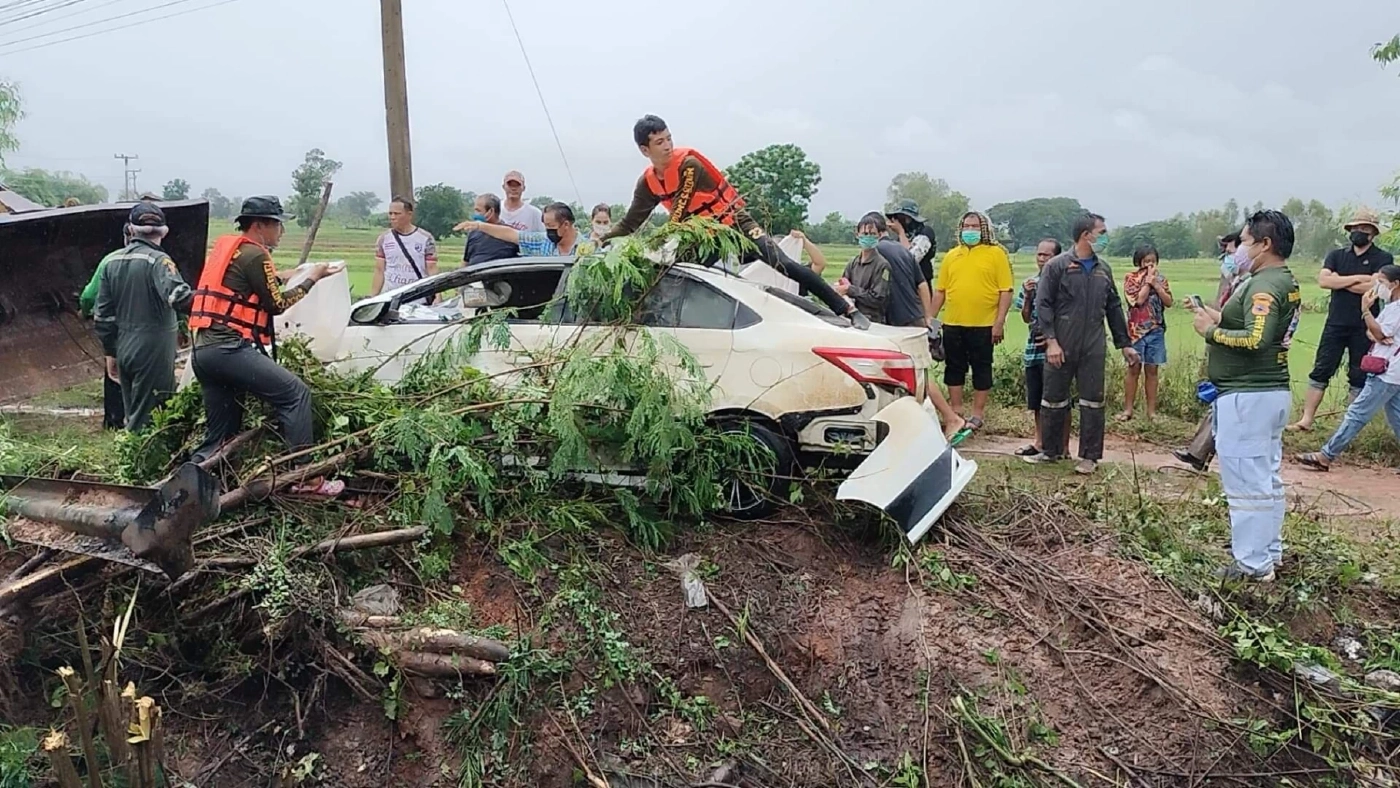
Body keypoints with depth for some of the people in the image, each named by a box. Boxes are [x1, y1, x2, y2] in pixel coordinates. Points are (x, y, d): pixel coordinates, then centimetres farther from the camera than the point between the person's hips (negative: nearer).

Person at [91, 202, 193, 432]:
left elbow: (102, 315, 14)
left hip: (125, 352, 7)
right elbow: (178, 295, -32)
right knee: (145, 421, -2)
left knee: (133, 416, 18)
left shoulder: (112, 263, 11)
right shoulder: (158, 260, -12)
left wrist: (110, 353, 21)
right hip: (154, 353, -7)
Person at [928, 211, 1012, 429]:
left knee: (981, 369, 6)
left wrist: (1000, 322, -11)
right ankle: (956, 412, 21)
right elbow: (940, 290, 11)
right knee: (954, 368, 10)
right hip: (953, 324, 4)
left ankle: (978, 414, 14)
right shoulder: (952, 255, 10)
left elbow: (1005, 291, -5)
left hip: (984, 325, -4)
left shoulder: (996, 254, -1)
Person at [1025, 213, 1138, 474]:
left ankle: (1090, 456, 14)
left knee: (1093, 401, 5)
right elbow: (1043, 304, -8)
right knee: (1054, 399, 7)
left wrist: (1124, 344, 15)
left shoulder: (1103, 269, 11)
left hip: (1093, 348, 4)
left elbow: (1114, 308, 16)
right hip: (1061, 346, -4)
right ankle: (1050, 450, 21)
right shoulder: (1057, 265, -5)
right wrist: (1051, 341, -16)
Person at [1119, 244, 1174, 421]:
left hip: (1156, 330, 3)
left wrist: (1156, 284, -7)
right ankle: (1128, 409, 6)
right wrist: (1148, 280, -8)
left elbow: (1169, 302, 1)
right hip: (1136, 330, -3)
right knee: (1134, 369, 1)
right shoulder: (1131, 278, -2)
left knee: (1152, 370, 7)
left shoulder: (1161, 278, 9)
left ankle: (1152, 410, 11)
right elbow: (1138, 300, -14)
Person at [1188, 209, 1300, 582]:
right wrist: (1221, 319, 7)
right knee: (1268, 478, 18)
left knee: (1246, 481, -3)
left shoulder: (1263, 286, -17)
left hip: (1247, 395, -11)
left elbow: (1255, 340, -28)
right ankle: (1270, 552, 29)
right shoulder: (1287, 283, 14)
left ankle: (1253, 563, 4)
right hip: (1273, 390, 11)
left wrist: (1211, 331, -16)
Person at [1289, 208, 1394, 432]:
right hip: (1335, 325, 2)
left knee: (1358, 377, 5)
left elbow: (1375, 287, -17)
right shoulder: (1336, 255, 9)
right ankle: (1306, 419, 1)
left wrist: (1339, 281, -9)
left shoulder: (1383, 259, 0)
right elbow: (1323, 280, -8)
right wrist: (1357, 278, -14)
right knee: (1320, 371, -1)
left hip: (1364, 328, -2)